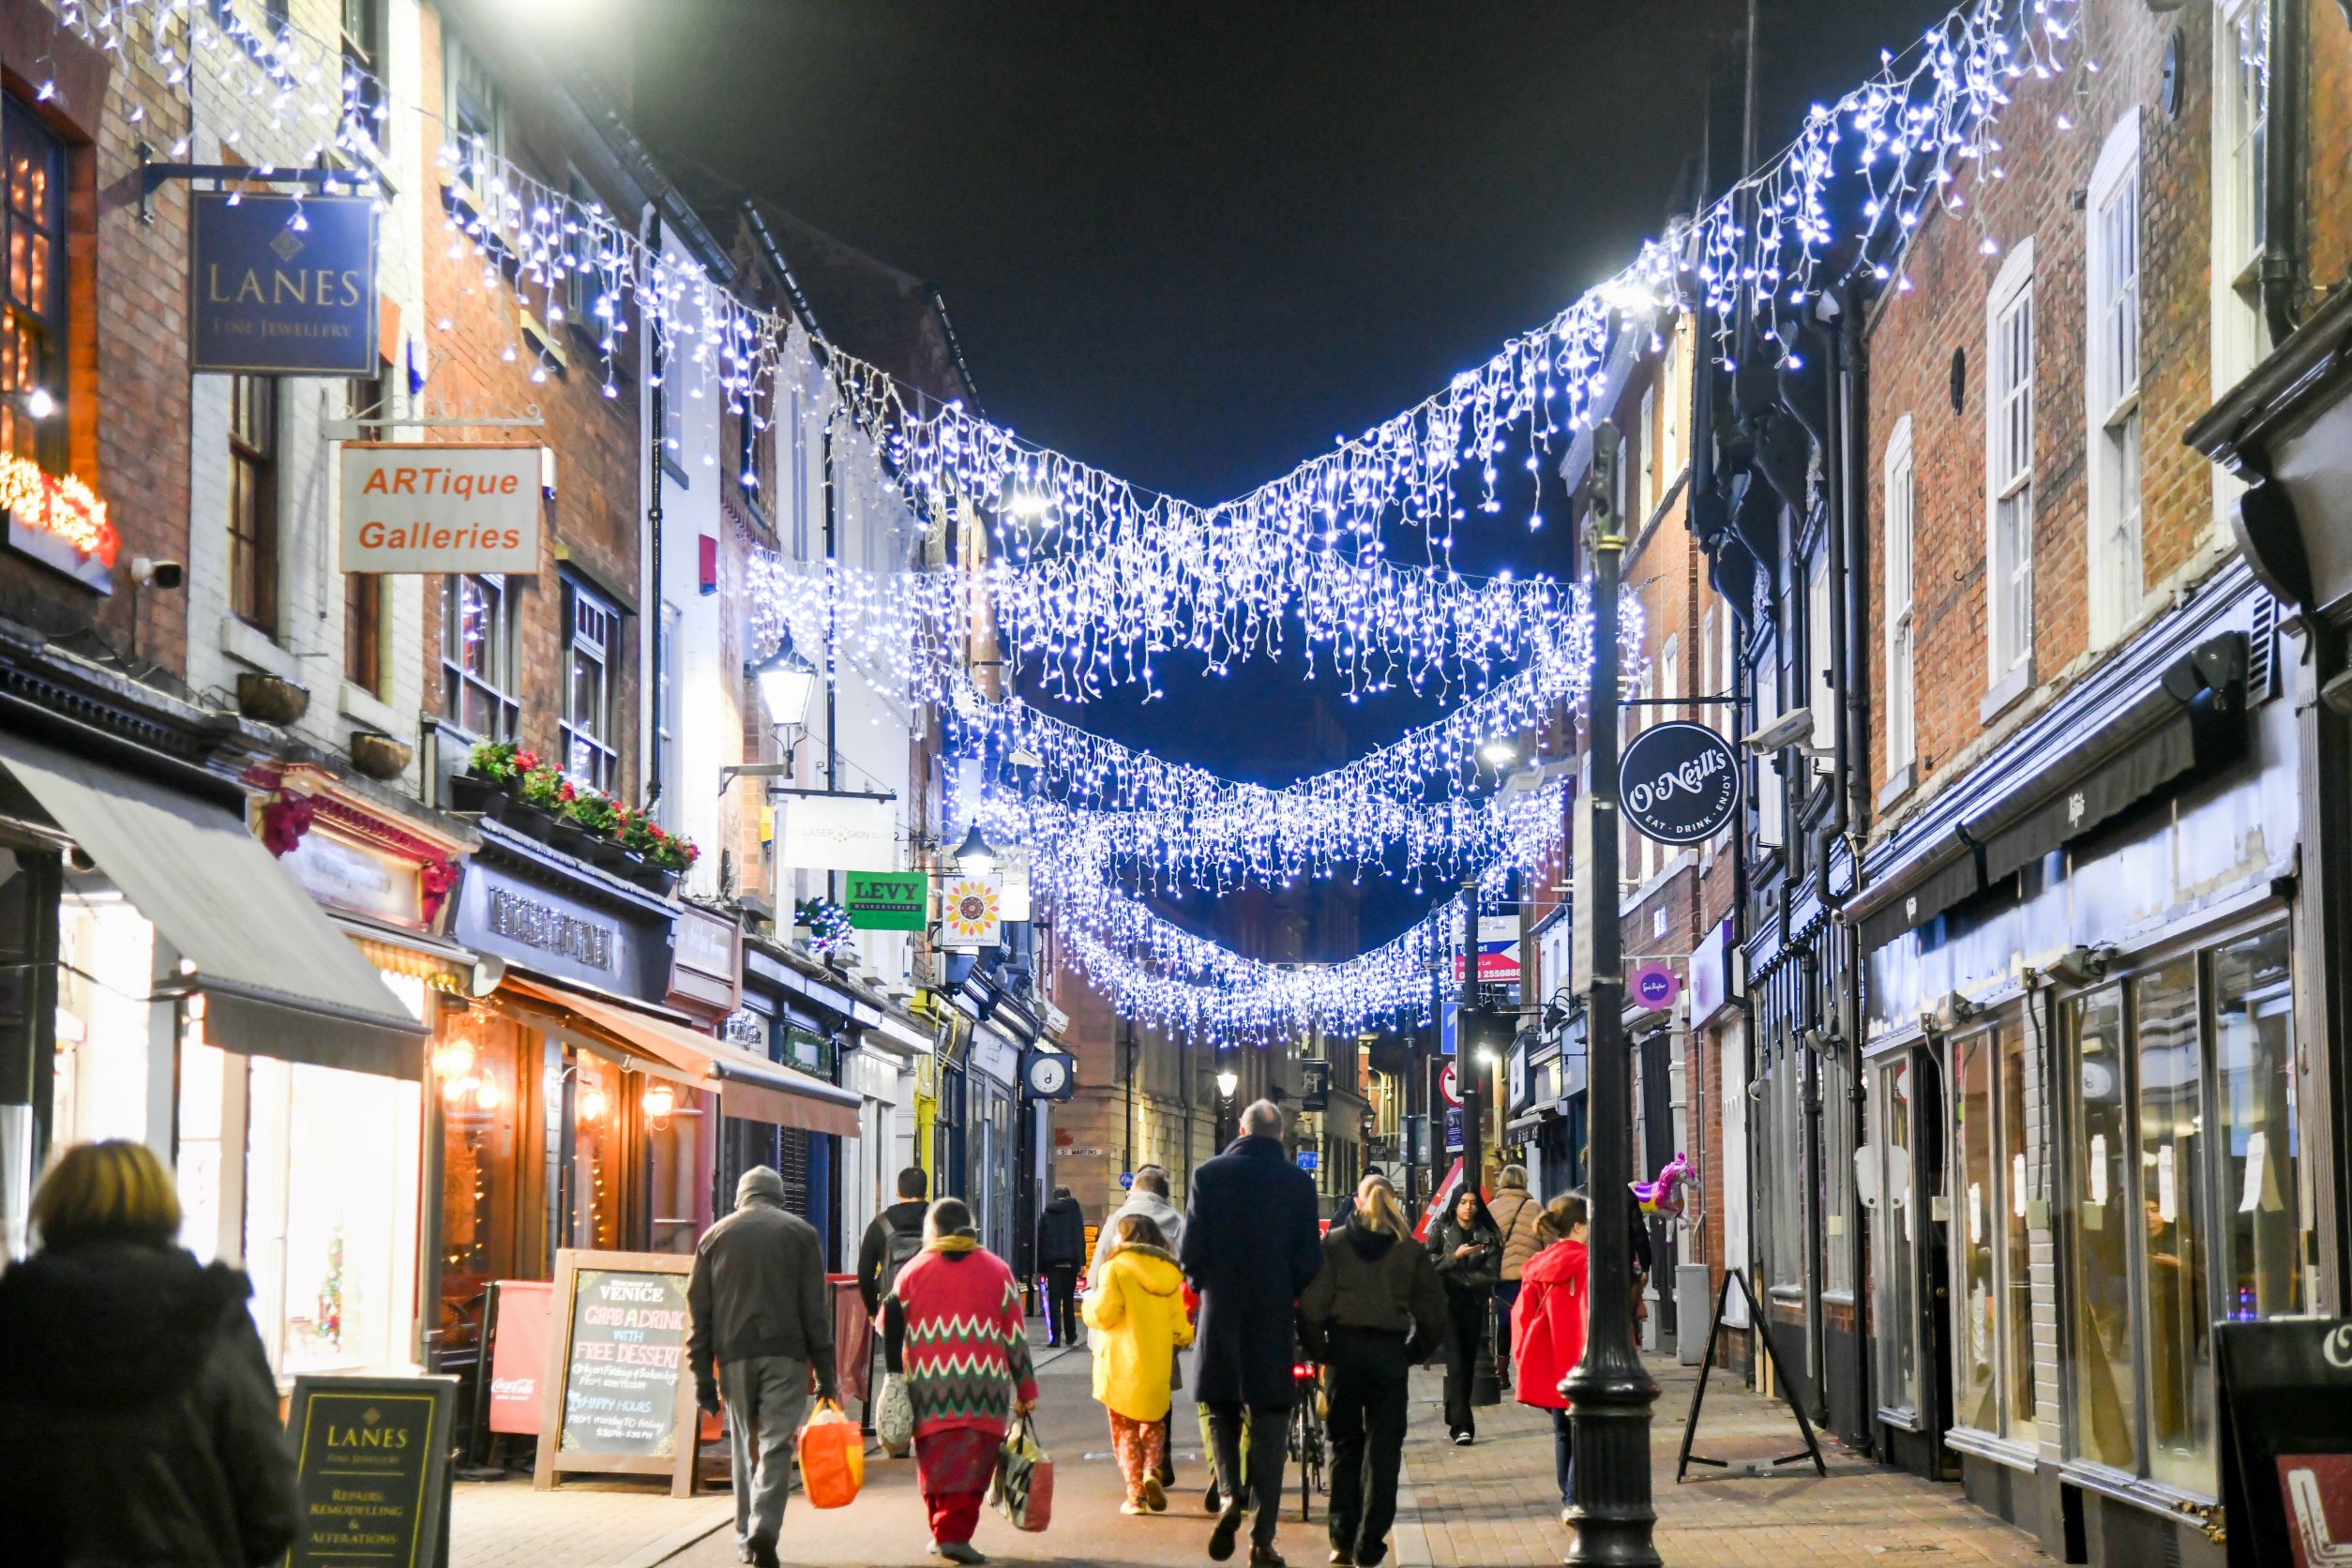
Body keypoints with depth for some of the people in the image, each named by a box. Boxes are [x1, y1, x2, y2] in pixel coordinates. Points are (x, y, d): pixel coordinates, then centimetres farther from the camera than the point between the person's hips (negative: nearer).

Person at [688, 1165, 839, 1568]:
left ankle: (746, 1534, 15)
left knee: (744, 1447, 13)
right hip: (785, 1354, -2)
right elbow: (816, 1311, 2)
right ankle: (764, 1527, -21)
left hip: (734, 1354, 2)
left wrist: (703, 1376, 9)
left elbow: (700, 1311, 8)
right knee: (776, 1444, -5)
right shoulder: (800, 1232, 6)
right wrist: (826, 1377, 3)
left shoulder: (715, 1236, 11)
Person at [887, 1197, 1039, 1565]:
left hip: (927, 1385, 1)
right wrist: (1026, 1391, 10)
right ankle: (955, 1532, -12)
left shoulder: (913, 1271, 5)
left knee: (934, 1460, 14)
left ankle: (941, 1532, 18)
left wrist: (898, 1375, 25)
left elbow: (890, 1331, 9)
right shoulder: (996, 1271, 5)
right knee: (972, 1463, 0)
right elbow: (1015, 1336, 5)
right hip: (983, 1389, -1)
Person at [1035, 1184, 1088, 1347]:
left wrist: (1041, 1266, 9)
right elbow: (1080, 1236, -3)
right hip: (1070, 1260, 0)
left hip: (1051, 1261, 0)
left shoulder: (1046, 1214, 11)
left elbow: (1040, 1239, 8)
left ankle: (1055, 1336, -13)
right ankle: (1070, 1335, 18)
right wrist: (1081, 1262, -4)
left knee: (1054, 1298, -2)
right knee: (1068, 1298, 12)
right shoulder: (1074, 1210, 5)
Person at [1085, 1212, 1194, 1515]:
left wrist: (1089, 1303, 7)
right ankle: (1152, 1470, -9)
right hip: (1157, 1366, 3)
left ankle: (1136, 1493, -2)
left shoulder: (1115, 1268, -7)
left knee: (1125, 1429, 6)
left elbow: (1104, 1313, -14)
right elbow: (1179, 1322, 7)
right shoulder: (1169, 1272, 7)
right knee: (1154, 1423, 17)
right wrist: (1183, 1339, 28)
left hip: (1121, 1364, -3)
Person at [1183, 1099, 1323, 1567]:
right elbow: (1311, 1258, -4)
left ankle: (1229, 1494, -10)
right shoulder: (1298, 1182, -5)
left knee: (1221, 1408, 16)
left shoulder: (1209, 1175, -4)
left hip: (1221, 1315, 0)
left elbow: (1191, 1251, -5)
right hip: (1276, 1318, 0)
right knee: (1269, 1424, 6)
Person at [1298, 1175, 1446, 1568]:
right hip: (1390, 1352, 0)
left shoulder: (1334, 1242, 2)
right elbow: (1433, 1310, 3)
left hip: (1344, 1346, 0)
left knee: (1344, 1444, 12)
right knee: (1383, 1447, 5)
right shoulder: (1410, 1250, 5)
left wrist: (1318, 1349, 2)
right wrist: (1414, 1353, 12)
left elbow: (1312, 1302, -6)